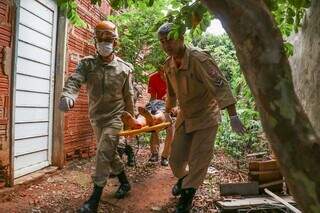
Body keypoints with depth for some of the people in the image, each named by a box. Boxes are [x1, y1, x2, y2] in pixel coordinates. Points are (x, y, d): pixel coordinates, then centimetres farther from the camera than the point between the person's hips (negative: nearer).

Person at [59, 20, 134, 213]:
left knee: (104, 154, -11)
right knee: (110, 153, 15)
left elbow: (128, 96, 0)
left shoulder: (124, 68, -6)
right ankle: (125, 183, 37)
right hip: (96, 117, 4)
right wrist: (67, 95, -45)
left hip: (115, 116, -3)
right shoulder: (87, 63, -4)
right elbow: (75, 80, -22)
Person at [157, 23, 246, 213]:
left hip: (206, 117, -6)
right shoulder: (168, 65, -2)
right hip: (184, 117, 6)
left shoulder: (199, 58, -25)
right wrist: (167, 111, 26)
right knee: (176, 159, 12)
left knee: (198, 160, 0)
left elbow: (220, 85, -30)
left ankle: (187, 195, 22)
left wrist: (233, 115, -34)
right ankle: (183, 179, 44)